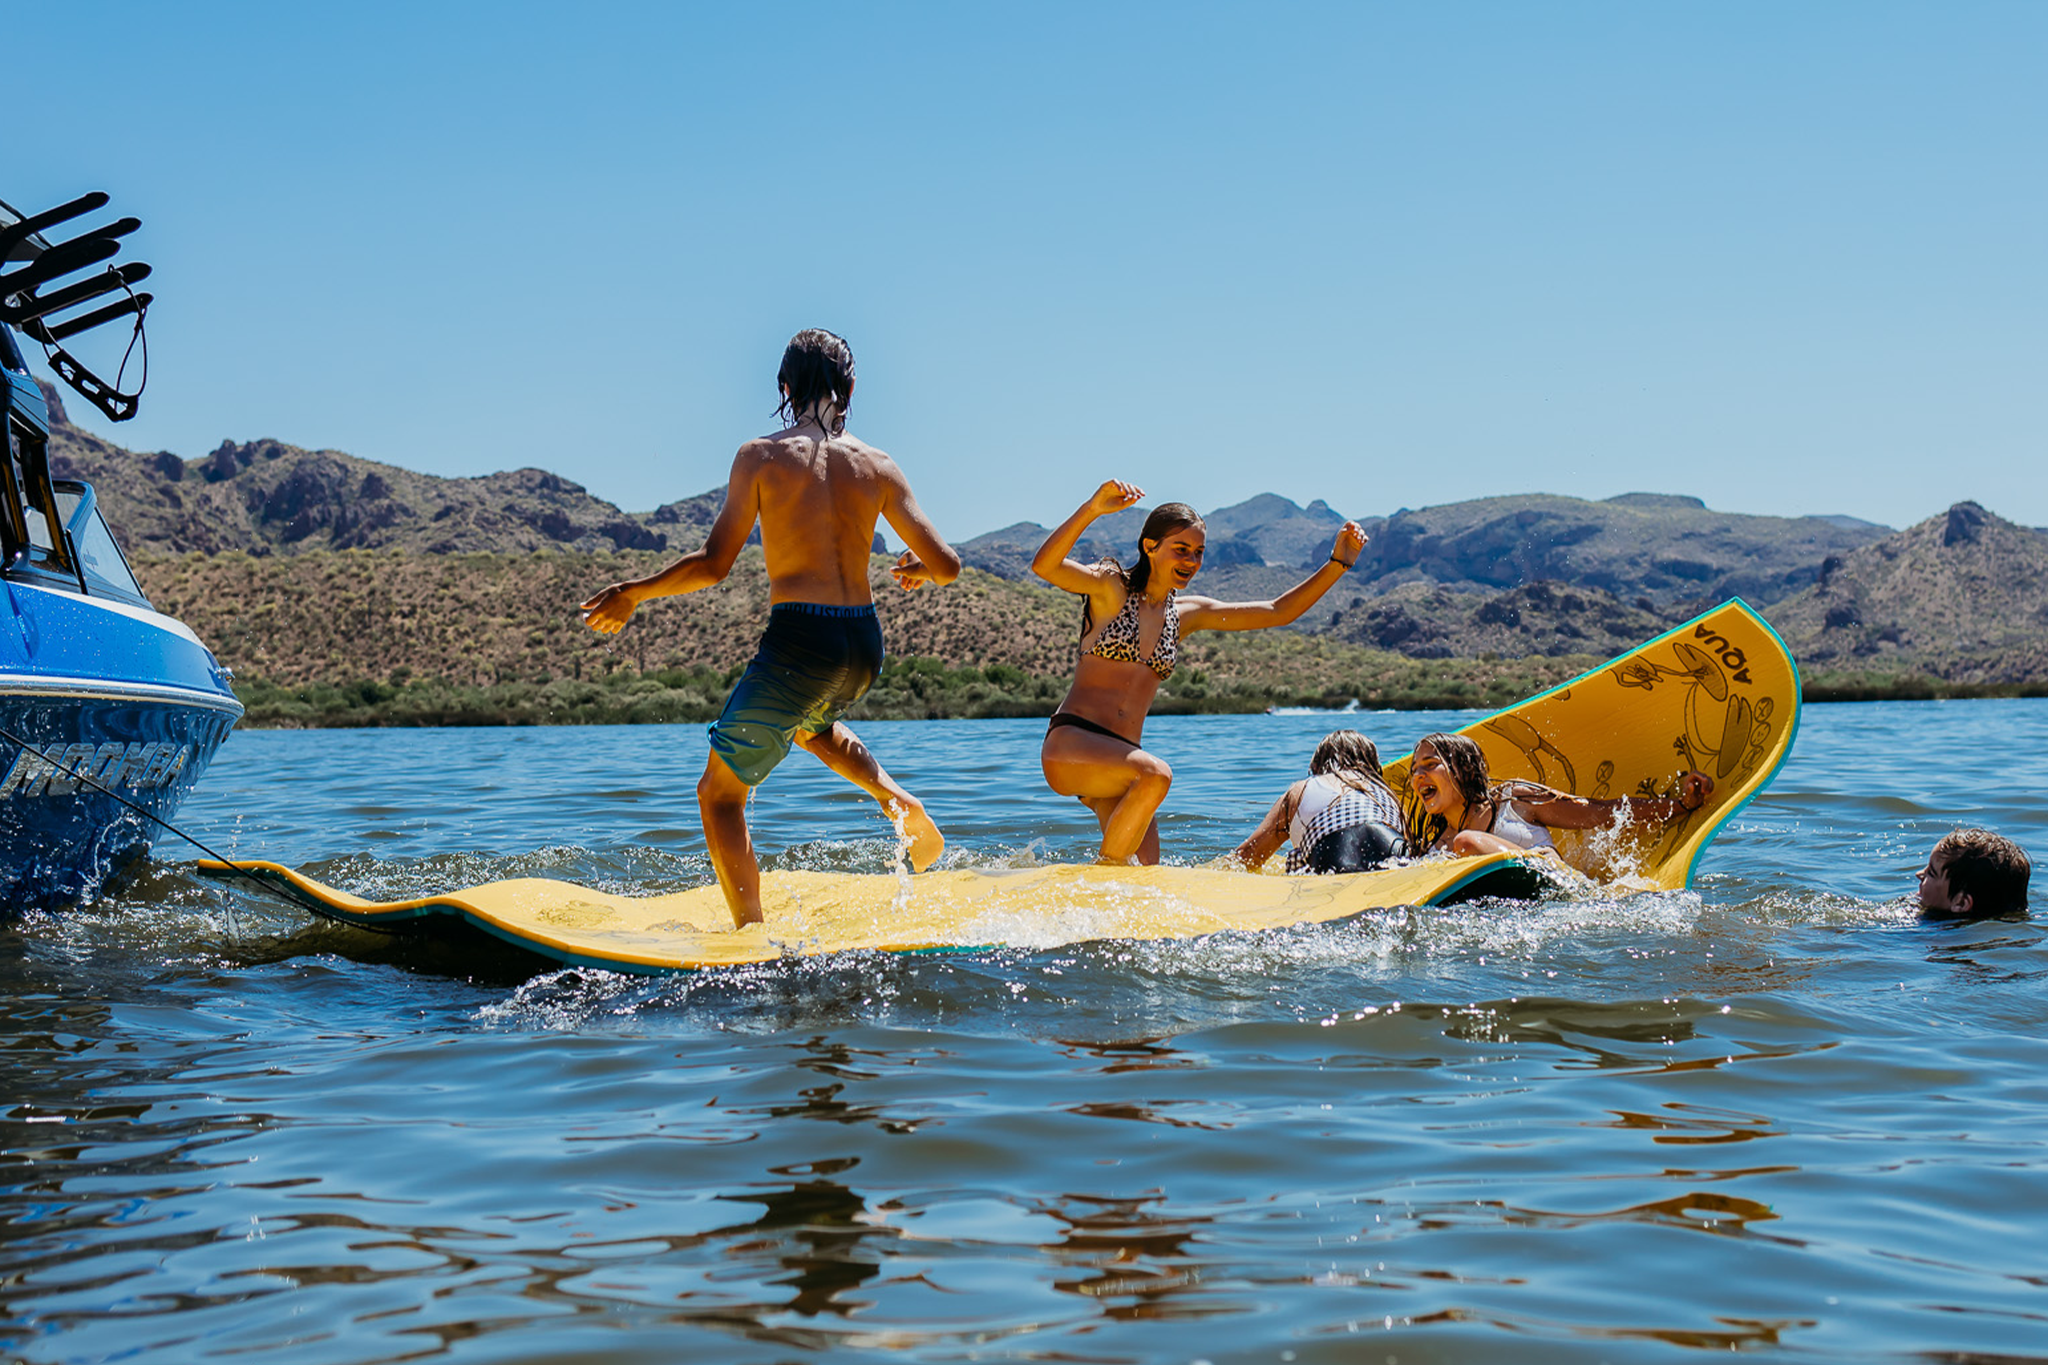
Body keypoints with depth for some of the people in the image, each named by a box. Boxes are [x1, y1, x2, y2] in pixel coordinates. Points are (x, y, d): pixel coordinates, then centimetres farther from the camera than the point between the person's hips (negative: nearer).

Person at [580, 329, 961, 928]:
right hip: (865, 646, 5)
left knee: (719, 791, 9)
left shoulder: (762, 456, -4)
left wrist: (630, 593, 5)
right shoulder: (878, 466, 6)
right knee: (807, 722, 39)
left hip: (799, 642, -5)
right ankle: (900, 802, 16)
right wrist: (918, 568, 28)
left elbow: (714, 564, -8)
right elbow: (947, 567, 4)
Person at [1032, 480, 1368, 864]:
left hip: (1121, 758, 6)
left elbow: (1278, 612, 18)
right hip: (1071, 743, -6)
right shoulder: (1111, 587, -1)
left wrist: (1338, 564, 9)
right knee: (1155, 774, -34)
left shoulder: (1186, 614, 16)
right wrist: (1092, 508, -35)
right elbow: (1044, 566, -20)